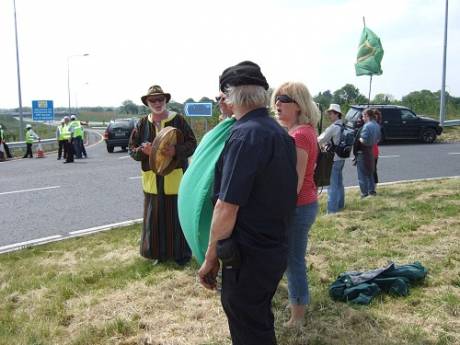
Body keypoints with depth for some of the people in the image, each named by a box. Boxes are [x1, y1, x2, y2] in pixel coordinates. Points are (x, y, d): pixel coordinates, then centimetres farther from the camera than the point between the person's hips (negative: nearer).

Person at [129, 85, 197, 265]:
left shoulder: (178, 120, -3)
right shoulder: (142, 124, 5)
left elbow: (192, 143, -4)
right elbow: (132, 149, 7)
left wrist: (176, 150, -22)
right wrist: (143, 150, -15)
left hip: (175, 177, -3)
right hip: (152, 179, 3)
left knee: (177, 215, 5)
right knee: (155, 216, 10)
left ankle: (181, 253, 19)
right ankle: (158, 252, 25)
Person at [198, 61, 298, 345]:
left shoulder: (246, 134, -20)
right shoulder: (280, 133, 8)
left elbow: (227, 206, -22)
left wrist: (211, 257, -12)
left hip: (249, 255, -8)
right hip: (275, 249, 8)